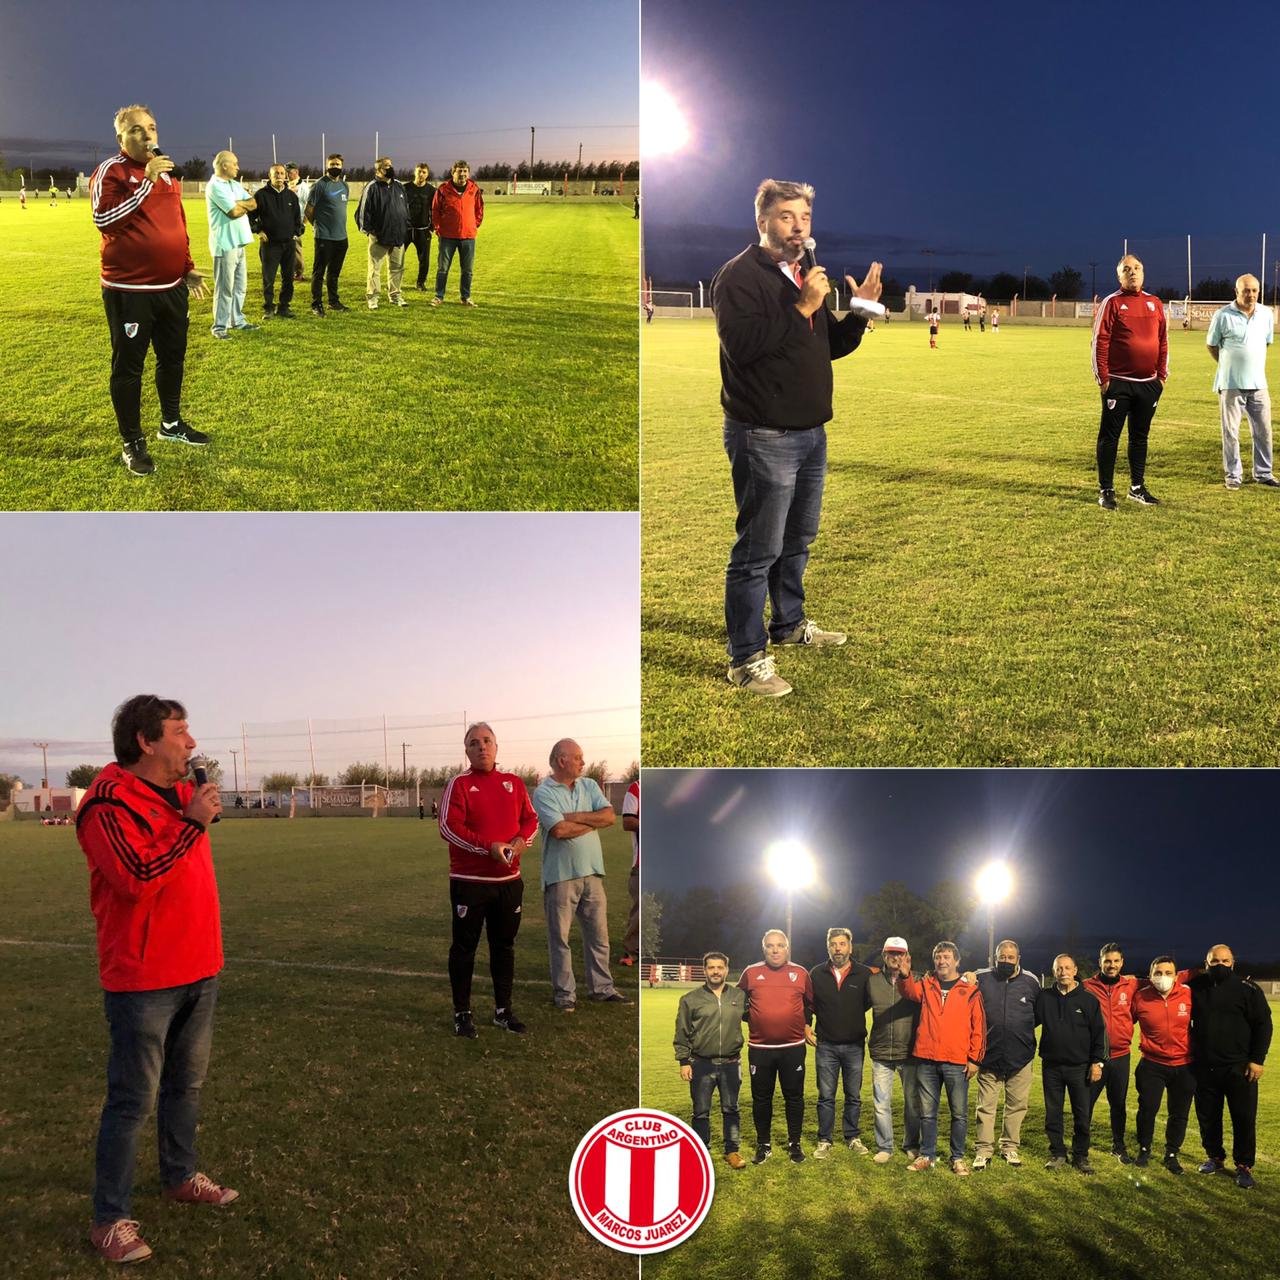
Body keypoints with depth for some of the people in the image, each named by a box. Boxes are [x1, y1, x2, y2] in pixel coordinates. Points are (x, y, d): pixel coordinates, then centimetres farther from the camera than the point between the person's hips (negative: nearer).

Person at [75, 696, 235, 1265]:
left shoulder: (182, 793, 11)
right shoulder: (110, 801, -17)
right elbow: (139, 877, -28)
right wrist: (194, 823, -23)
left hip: (197, 970, 9)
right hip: (143, 978, -8)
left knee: (186, 1083, 20)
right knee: (133, 1099, -3)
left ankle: (180, 1177, 36)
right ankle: (110, 1218, 7)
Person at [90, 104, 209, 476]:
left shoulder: (167, 173, 13)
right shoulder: (110, 172, -9)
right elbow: (104, 220, -23)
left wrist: (188, 268, 18)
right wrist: (147, 182, -25)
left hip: (172, 286, 7)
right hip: (129, 289, -7)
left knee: (173, 357, 17)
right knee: (128, 365, 1)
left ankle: (171, 423, 35)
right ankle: (132, 443, 9)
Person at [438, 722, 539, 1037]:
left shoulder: (514, 783, 9)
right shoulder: (459, 784, -6)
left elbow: (530, 819, 9)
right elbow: (449, 826, -15)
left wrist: (521, 840, -13)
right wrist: (489, 847, -23)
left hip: (509, 880, 5)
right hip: (469, 881, -4)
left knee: (504, 946, 13)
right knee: (464, 947, 2)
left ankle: (503, 1010, 24)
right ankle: (462, 1013, 11)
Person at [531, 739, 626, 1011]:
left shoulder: (589, 786, 10)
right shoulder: (544, 792, -8)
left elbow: (609, 816, -3)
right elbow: (560, 830, -21)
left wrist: (575, 817, -13)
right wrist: (594, 821, -7)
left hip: (592, 872, 5)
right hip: (560, 874, -5)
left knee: (598, 933, 11)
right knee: (560, 937, 4)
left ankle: (602, 988, 21)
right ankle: (564, 993, 13)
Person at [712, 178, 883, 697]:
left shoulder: (804, 277, 16)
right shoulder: (740, 275, -12)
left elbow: (832, 346, 21)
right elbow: (742, 344, -26)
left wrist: (860, 310, 4)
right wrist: (801, 309, -24)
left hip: (810, 432, 9)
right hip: (764, 436, -9)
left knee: (797, 540, 21)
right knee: (758, 550, -6)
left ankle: (790, 623, 39)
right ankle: (746, 659, 0)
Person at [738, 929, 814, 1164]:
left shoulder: (801, 974, 1)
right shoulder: (751, 973, 0)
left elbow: (810, 1003, 17)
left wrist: (805, 1023, 7)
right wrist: (751, 1020, 6)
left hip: (793, 1047, 0)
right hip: (759, 1048, 0)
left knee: (794, 1097, 7)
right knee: (761, 1098, 9)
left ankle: (794, 1144, 20)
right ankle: (763, 1145, 21)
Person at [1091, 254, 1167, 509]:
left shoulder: (1155, 304, 10)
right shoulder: (1112, 303, -4)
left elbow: (1163, 341, 14)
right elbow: (1100, 342, -7)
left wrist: (1162, 374, 9)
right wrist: (1102, 378, -11)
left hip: (1149, 383, 5)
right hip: (1118, 383, -5)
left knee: (1140, 436, 12)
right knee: (1109, 436, -1)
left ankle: (1137, 487, 21)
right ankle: (1106, 490, 5)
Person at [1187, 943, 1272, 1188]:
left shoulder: (1247, 989, -6)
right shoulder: (1195, 987, 5)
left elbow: (1263, 1025, -5)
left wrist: (1257, 1060, -10)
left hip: (1239, 1068, -4)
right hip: (1204, 1067, 4)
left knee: (1244, 1118, 0)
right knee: (1207, 1116, 11)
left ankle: (1244, 1166, 11)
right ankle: (1215, 1158, 27)